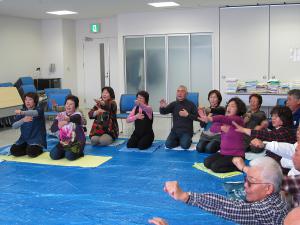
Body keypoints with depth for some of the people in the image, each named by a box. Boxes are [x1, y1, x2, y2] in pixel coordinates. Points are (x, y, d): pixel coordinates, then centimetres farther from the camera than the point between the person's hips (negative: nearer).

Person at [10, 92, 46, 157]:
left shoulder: (39, 109, -7)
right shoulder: (21, 112, 5)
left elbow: (35, 113, -34)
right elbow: (14, 126, -7)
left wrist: (22, 113, -53)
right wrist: (23, 120, -28)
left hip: (37, 138, -4)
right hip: (24, 139, 5)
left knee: (31, 152, -29)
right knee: (13, 151, -18)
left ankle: (39, 149, 4)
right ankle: (28, 148, 7)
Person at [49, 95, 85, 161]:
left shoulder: (77, 115, -10)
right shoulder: (60, 115, 3)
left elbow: (75, 119, -37)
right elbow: (52, 129, -5)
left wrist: (68, 119, -60)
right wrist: (59, 125, -26)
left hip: (77, 142, -5)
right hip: (63, 142, 5)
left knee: (70, 156, -28)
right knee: (53, 155, -13)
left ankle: (79, 153, 4)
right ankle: (66, 151, 15)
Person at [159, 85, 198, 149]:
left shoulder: (191, 104, -1)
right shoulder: (173, 104, 7)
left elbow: (197, 117, -4)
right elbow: (163, 112, 0)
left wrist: (187, 115, -20)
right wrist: (162, 107, -23)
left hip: (186, 131, -3)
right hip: (175, 130, 3)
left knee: (185, 146, -25)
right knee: (168, 145, -16)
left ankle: (188, 140, 11)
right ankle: (179, 140, 15)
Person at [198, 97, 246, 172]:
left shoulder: (239, 120, -16)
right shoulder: (224, 121, 7)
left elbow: (224, 118, -35)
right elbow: (212, 128, -3)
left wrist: (210, 118, -52)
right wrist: (221, 128, -25)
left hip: (236, 155, -7)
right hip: (223, 153, 7)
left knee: (215, 167, -20)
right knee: (207, 162, -7)